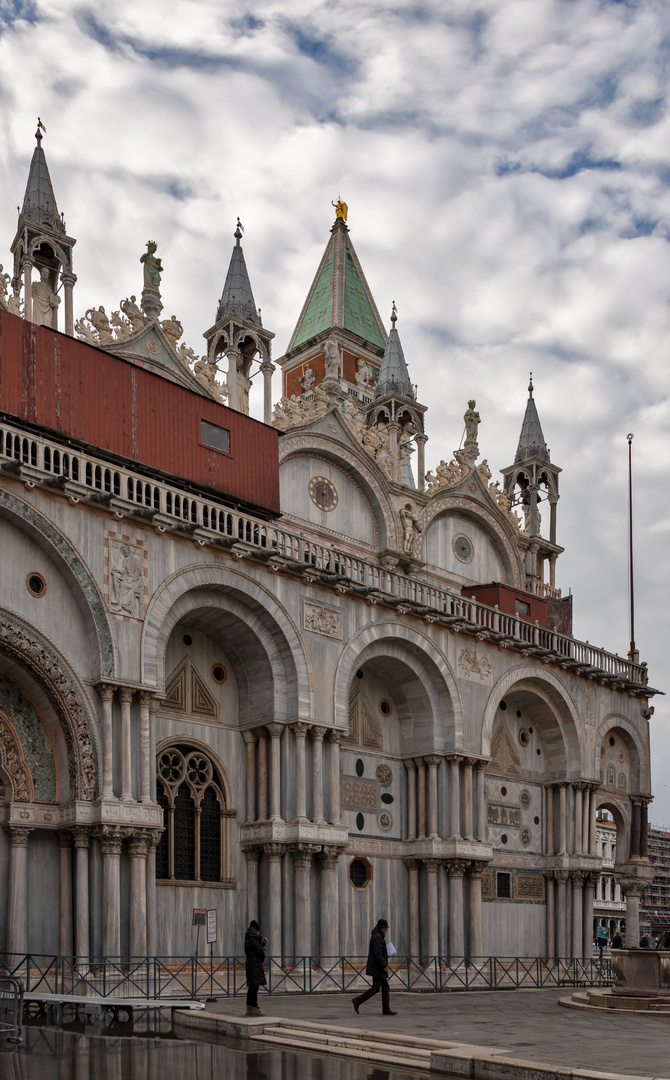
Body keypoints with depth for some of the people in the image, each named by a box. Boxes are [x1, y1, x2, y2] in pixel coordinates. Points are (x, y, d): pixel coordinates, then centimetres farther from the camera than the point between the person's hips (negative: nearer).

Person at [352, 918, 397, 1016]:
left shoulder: (376, 936, 16)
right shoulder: (378, 937, -16)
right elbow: (377, 953, -25)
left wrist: (385, 956, 19)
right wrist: (384, 966, -23)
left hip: (378, 968, 10)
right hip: (377, 968, -10)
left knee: (385, 987, 7)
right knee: (375, 988, -8)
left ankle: (386, 1010, 5)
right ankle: (358, 1001, -3)